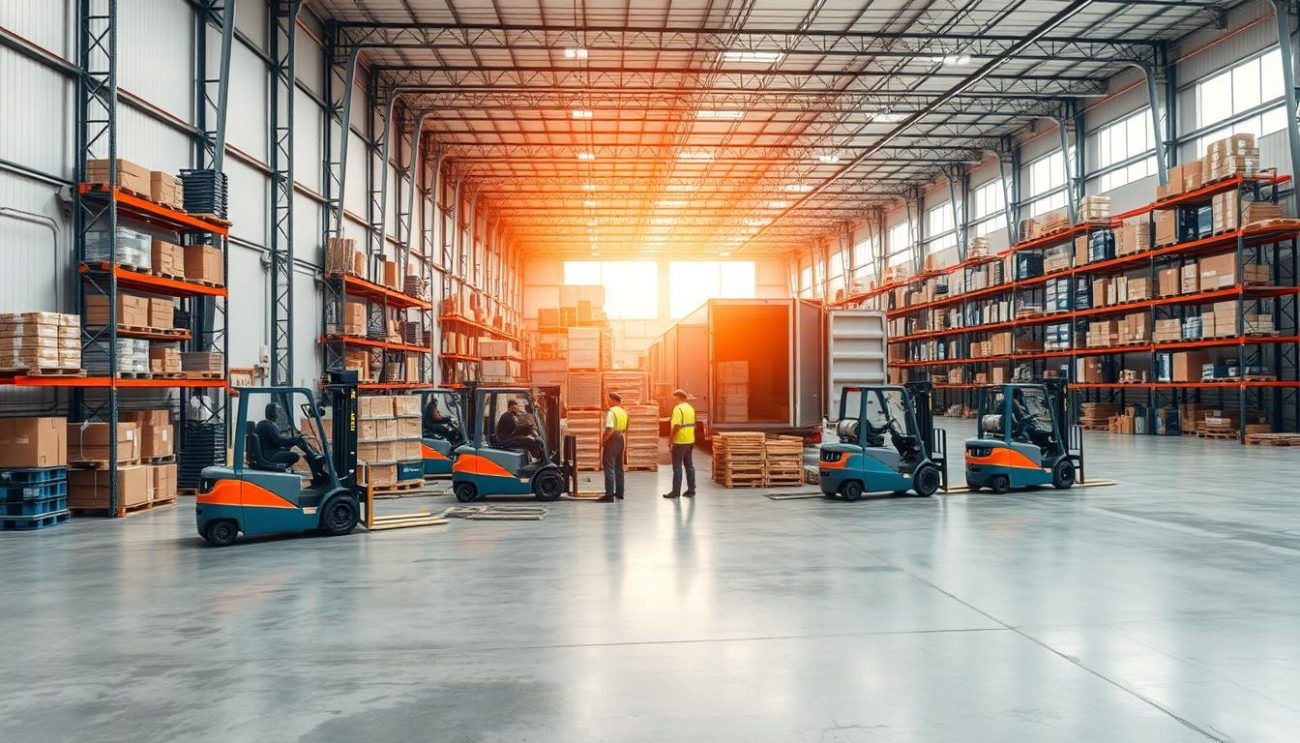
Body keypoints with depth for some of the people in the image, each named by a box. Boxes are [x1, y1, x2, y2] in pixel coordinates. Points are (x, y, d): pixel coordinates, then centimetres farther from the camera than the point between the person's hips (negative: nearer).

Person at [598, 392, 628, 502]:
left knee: (609, 467, -7)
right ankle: (619, 492, 24)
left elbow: (610, 430, -24)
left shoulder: (611, 412, -17)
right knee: (618, 467, 17)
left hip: (612, 441, -9)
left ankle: (609, 495, -10)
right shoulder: (623, 412, 11)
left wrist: (603, 441, -15)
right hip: (621, 440, 9)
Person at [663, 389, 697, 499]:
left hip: (680, 442, -8)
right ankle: (691, 490, 13)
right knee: (689, 466, 11)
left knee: (677, 467, -2)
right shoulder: (691, 408, 10)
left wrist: (671, 438, -13)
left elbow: (677, 426, -23)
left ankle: (676, 491, 0)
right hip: (690, 441, 8)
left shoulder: (678, 409, -15)